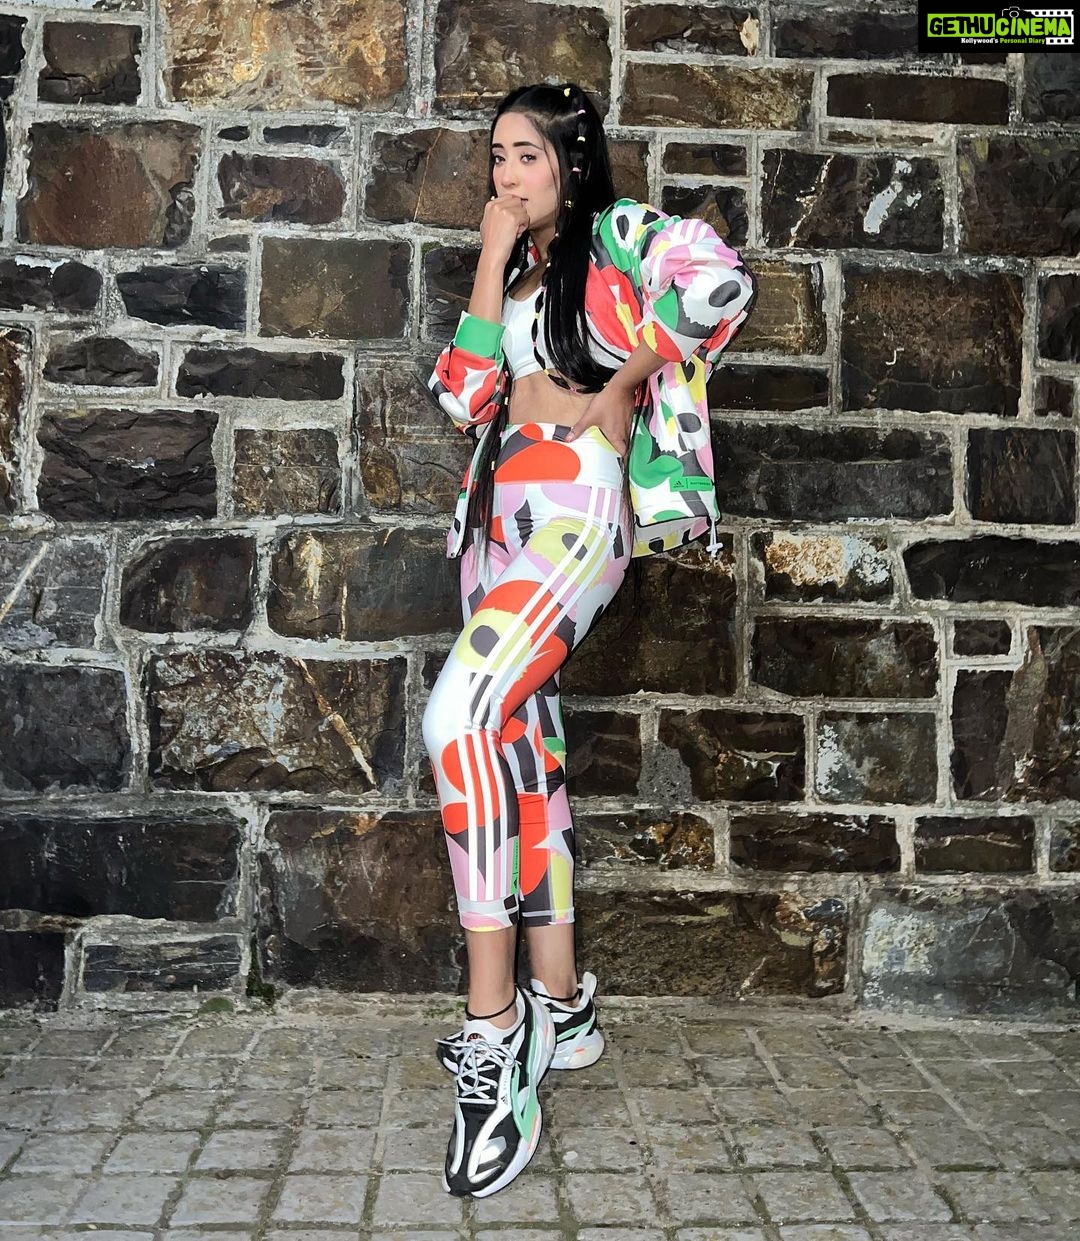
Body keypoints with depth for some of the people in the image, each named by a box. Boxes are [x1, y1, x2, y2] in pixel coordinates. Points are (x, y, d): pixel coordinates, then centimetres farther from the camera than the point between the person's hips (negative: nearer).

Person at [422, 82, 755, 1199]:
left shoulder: (618, 234, 4)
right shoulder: (517, 270, 22)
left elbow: (722, 280, -17)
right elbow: (463, 395, 8)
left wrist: (623, 389, -10)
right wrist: (492, 260, 7)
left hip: (576, 496, -8)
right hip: (498, 507, 8)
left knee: (462, 719, -25)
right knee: (524, 748, 7)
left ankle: (495, 1027, -18)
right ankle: (561, 1006, 17)